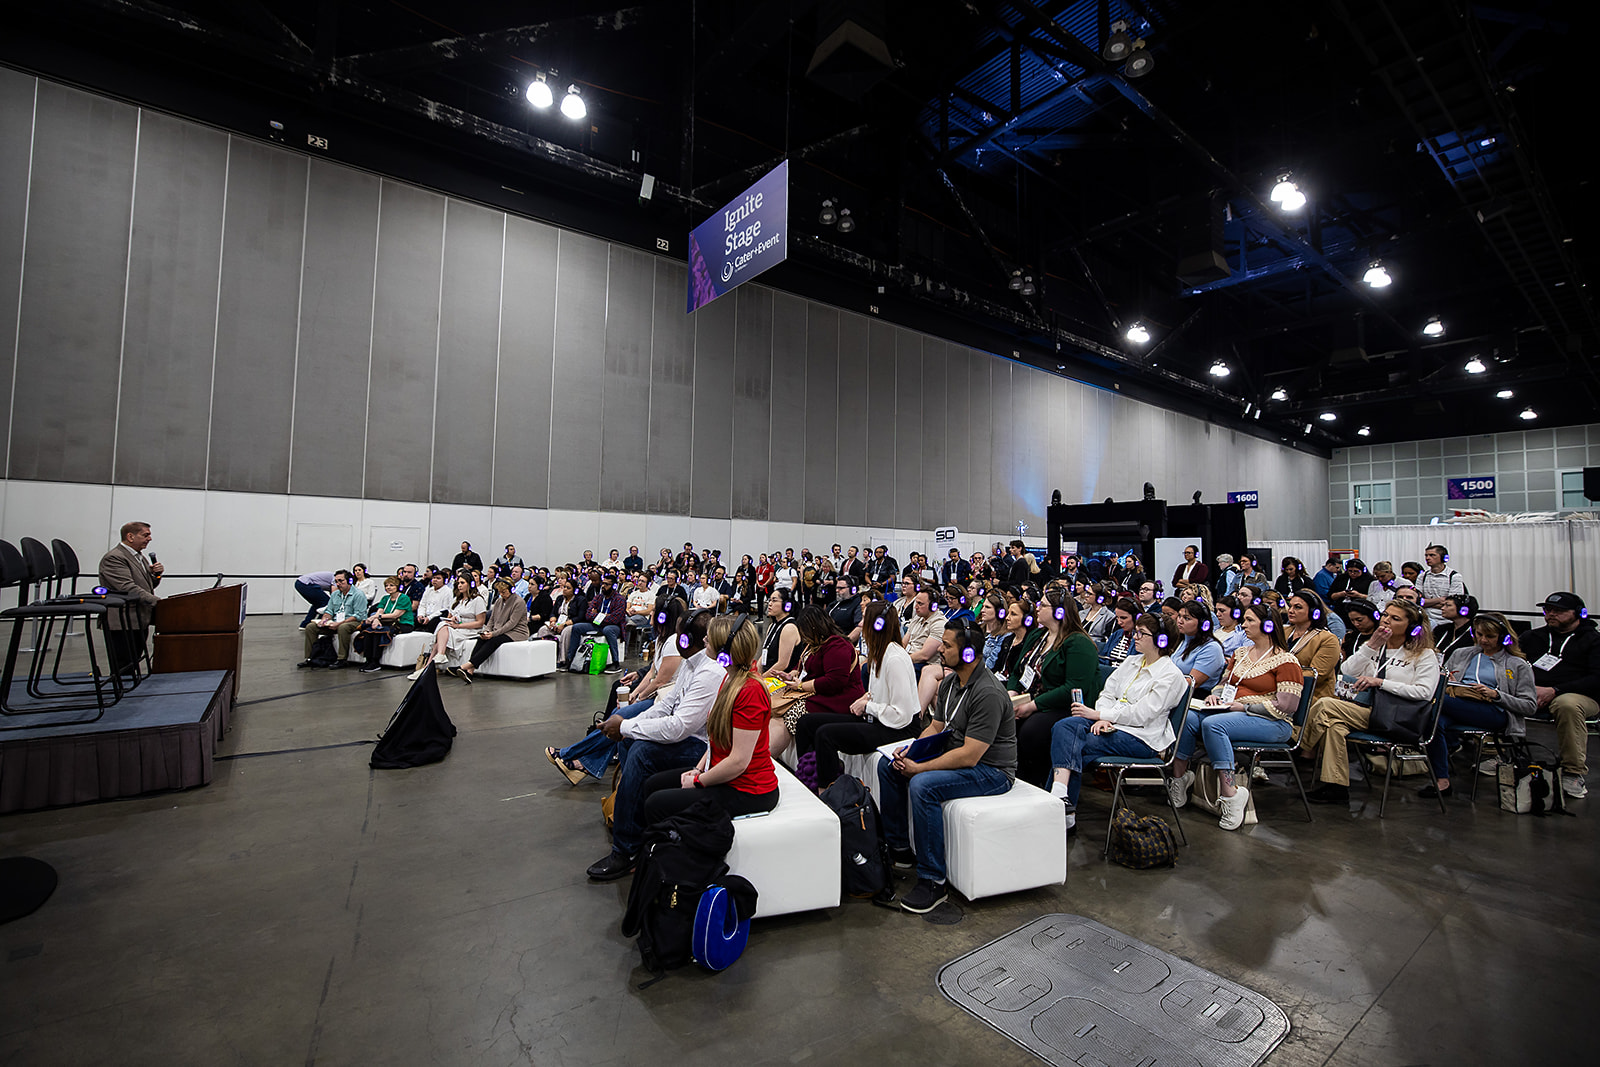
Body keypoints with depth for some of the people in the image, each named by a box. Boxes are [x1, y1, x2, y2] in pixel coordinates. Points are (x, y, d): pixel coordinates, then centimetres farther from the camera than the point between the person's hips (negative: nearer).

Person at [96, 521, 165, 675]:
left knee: (133, 665, 11)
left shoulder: (140, 557, 16)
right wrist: (156, 601, -24)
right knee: (122, 670, -6)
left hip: (141, 621, 9)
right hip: (122, 623, -9)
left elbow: (149, 585, 23)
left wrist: (156, 574, 2)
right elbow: (127, 588, -22)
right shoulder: (113, 558, -13)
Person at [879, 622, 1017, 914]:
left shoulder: (988, 694, -26)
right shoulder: (950, 682, 3)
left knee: (923, 785, -31)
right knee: (888, 765, 5)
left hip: (991, 770, -10)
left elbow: (969, 757, -28)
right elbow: (935, 727, 11)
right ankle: (898, 848, 18)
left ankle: (932, 882, -18)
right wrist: (911, 750, -9)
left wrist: (919, 768, -25)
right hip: (955, 756, 10)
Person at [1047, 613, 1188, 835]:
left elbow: (1140, 714, -15)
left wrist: (1098, 714, -13)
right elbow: (1107, 693, 11)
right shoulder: (1131, 662, 16)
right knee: (1064, 726, -23)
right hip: (1111, 725, 7)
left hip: (1141, 738, -7)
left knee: (1073, 747, -24)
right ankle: (1060, 795, -32)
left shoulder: (1171, 676, -7)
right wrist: (1102, 718, -9)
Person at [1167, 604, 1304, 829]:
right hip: (1231, 713, 7)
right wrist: (1215, 695, 3)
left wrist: (1244, 707, -14)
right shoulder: (1240, 653, 17)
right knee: (1187, 717, -22)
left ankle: (1229, 792, -30)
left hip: (1272, 724, -7)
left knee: (1213, 723, -35)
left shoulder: (1286, 661, -5)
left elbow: (1286, 707, -13)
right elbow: (1224, 682, 25)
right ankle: (1178, 777, -17)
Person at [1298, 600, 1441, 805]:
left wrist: (1380, 682, -16)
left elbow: (1424, 692, -9)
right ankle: (1337, 787, -26)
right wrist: (1371, 646, -1)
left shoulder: (1424, 655, 7)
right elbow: (1346, 672, 5)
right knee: (1335, 725, -31)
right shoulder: (1375, 648, 21)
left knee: (1325, 704, -29)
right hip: (1363, 709, 5)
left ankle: (1305, 751, -14)